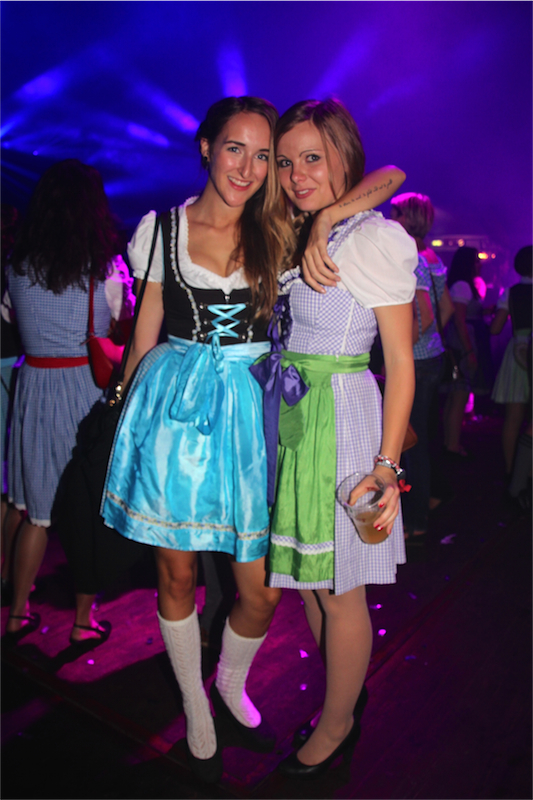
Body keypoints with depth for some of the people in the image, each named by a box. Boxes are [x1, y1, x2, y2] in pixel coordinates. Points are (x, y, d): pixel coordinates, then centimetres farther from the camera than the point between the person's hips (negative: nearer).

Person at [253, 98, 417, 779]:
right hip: (289, 419, 8)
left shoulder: (375, 239, -10)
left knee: (338, 589, 7)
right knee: (307, 574, 18)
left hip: (341, 420, -7)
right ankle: (345, 691, 41)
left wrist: (387, 465, -16)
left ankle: (337, 723, 31)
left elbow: (401, 363, -13)